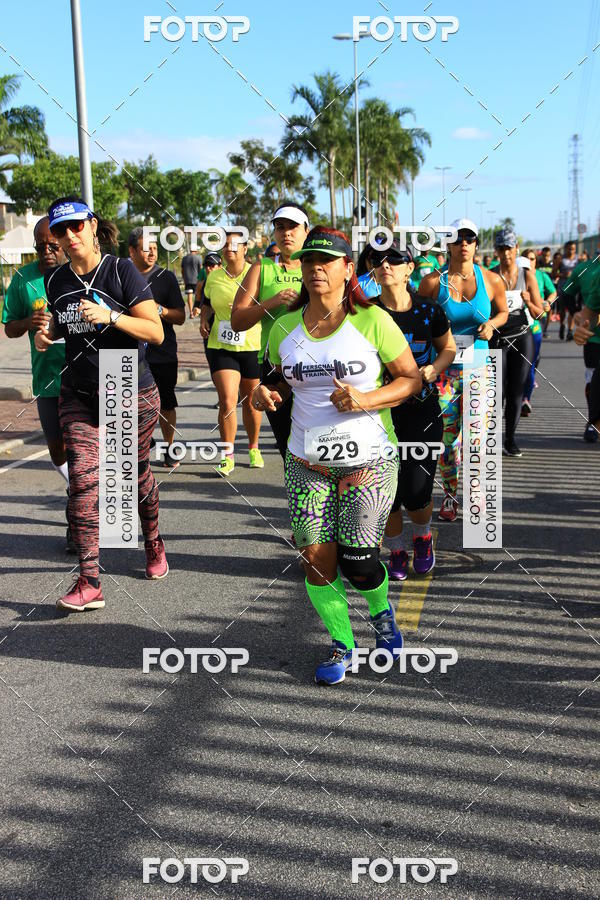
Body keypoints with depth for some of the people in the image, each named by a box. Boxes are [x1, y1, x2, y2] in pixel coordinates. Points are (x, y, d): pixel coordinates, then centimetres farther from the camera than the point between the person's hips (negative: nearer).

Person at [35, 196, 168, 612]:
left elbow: (156, 332, -14)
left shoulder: (122, 271, -10)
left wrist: (109, 316, -27)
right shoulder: (56, 280, 5)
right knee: (82, 479, -9)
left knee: (137, 473, 12)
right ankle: (89, 582, -8)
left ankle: (154, 542, 40)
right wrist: (48, 334, 0)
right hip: (79, 395, 3)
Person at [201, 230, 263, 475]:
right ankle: (228, 456, 1)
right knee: (227, 400, -12)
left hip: (251, 347, -1)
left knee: (251, 401, 12)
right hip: (220, 347, 1)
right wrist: (203, 319, 6)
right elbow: (207, 302, 24)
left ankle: (254, 448, 34)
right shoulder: (214, 277, 6)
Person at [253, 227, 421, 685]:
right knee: (316, 560, 1)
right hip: (306, 463, 3)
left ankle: (380, 609, 36)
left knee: (357, 563, 0)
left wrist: (366, 399, -20)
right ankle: (342, 643, 26)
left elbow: (412, 378, -4)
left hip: (369, 461, -3)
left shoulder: (372, 321, -9)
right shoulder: (285, 328, 2)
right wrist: (266, 393, -5)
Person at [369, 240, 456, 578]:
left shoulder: (429, 311, -4)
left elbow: (449, 347, 13)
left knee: (416, 492, -6)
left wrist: (435, 368, -7)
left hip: (422, 412, -1)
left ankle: (423, 537, 29)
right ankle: (397, 550, 29)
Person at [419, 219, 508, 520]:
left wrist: (491, 324, -3)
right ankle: (450, 494, 22)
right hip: (443, 369, 0)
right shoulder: (432, 282, -2)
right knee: (445, 437, 2)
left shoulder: (491, 280, 1)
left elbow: (503, 311, 17)